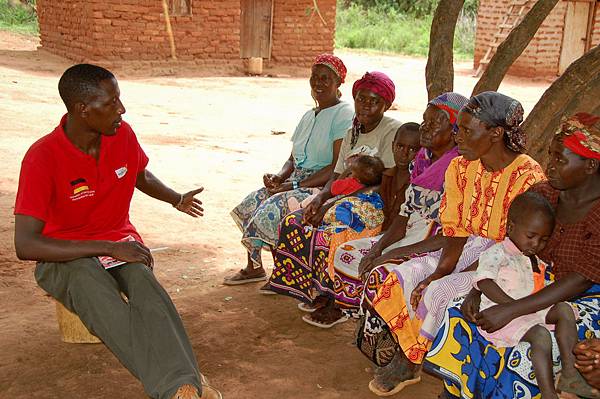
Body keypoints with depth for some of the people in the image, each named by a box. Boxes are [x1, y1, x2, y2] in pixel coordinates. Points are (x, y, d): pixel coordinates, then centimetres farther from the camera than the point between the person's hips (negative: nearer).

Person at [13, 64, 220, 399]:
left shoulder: (123, 134, -3)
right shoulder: (43, 157, -19)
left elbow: (143, 177, 22)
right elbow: (25, 245, -25)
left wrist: (177, 199, 3)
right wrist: (108, 248, -27)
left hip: (121, 242, 4)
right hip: (65, 256, -4)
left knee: (145, 283, -32)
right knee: (93, 288, -39)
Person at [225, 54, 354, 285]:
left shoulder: (344, 114, -10)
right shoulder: (309, 116, 17)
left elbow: (339, 167, -18)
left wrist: (295, 185, -18)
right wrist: (279, 177, -4)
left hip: (324, 188, -8)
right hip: (298, 183, 8)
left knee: (272, 209, -25)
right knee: (251, 203, -4)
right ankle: (253, 268, 12)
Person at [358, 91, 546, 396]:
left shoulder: (527, 177, -21)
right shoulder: (461, 168, 0)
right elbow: (455, 232, -1)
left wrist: (444, 276, -22)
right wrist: (439, 271, -19)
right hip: (469, 249, 7)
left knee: (438, 292, -24)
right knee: (406, 274, -15)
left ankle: (408, 362, -2)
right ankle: (399, 345, 0)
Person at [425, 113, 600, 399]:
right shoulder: (541, 195, -1)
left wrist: (510, 311, -31)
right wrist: (477, 291, -16)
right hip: (542, 286, 6)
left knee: (524, 356, -30)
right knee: (460, 319, -11)